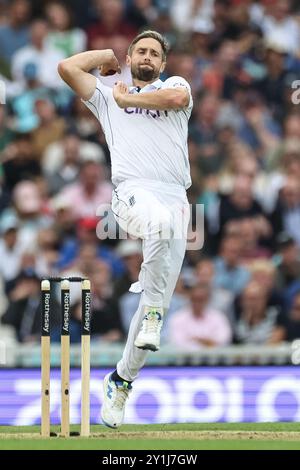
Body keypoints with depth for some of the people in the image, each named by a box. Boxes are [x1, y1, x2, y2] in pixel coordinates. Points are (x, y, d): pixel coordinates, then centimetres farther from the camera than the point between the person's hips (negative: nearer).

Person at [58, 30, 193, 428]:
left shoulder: (175, 85, 23)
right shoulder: (107, 97, 25)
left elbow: (178, 98, -4)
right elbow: (68, 67, 10)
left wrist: (126, 99, 7)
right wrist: (108, 55, 24)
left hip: (175, 200, 2)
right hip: (133, 193, -2)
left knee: (157, 304, -1)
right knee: (160, 221, -41)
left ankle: (121, 380, 11)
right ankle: (153, 309, -33)